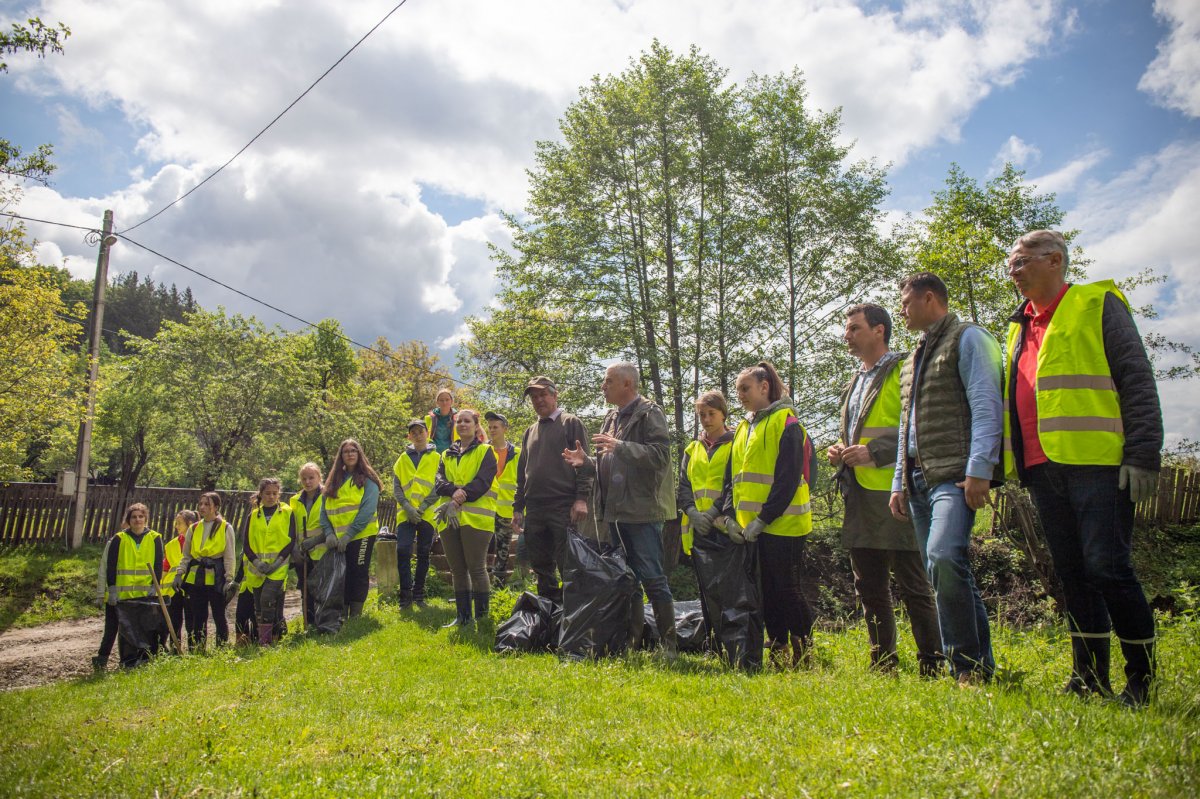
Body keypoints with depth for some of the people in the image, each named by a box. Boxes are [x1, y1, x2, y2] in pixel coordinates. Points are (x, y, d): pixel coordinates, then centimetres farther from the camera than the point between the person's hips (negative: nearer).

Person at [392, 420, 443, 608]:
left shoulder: (437, 458, 5)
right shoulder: (402, 459, 12)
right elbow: (396, 487, 6)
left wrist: (422, 506, -13)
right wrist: (408, 507, -10)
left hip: (428, 514, -1)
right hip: (406, 514, 1)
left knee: (423, 554, 5)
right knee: (402, 550, -10)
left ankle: (418, 594, 17)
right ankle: (406, 595, 0)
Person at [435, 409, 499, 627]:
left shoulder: (485, 451, 5)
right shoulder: (447, 455, 19)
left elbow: (483, 482, -9)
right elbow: (439, 483, 5)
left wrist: (460, 497, -17)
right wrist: (454, 491, -16)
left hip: (475, 517, -5)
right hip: (450, 517, 5)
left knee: (476, 568, -5)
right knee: (457, 570, 9)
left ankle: (482, 617, 5)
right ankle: (462, 617, 18)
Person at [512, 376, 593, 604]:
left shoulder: (571, 423, 3)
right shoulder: (530, 432, 20)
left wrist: (581, 498, -15)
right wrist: (517, 507, 15)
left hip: (564, 507, -6)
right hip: (534, 509, 6)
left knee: (567, 566, -5)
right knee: (541, 568, 9)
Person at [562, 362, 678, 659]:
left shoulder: (649, 413, -7)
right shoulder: (611, 418, 18)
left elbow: (660, 454, -20)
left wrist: (621, 447, -26)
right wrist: (587, 461, 4)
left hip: (642, 509, -9)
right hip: (616, 510, 9)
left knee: (652, 577, -5)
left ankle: (669, 643, 4)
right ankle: (632, 639, 25)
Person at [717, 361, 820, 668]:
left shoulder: (786, 422, -7)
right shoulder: (743, 428, 17)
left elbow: (788, 478, -15)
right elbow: (731, 477, 16)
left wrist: (763, 519, -18)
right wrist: (729, 515, 2)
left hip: (782, 525, -7)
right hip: (750, 528, 8)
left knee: (788, 591, -1)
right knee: (766, 593, 12)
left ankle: (804, 658, 13)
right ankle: (778, 658, 22)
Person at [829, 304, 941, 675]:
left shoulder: (904, 370, -4)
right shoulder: (855, 382, 22)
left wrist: (875, 452, -19)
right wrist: (839, 450, 9)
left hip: (893, 494, -9)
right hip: (858, 498, 9)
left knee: (913, 587, -3)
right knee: (869, 588, 13)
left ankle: (932, 667, 7)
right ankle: (882, 664, 23)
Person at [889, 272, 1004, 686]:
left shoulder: (968, 338, 1)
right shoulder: (913, 359, 25)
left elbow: (986, 407, -11)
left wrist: (979, 469, -21)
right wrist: (899, 483, 19)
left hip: (955, 475, -9)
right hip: (919, 479, 9)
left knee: (944, 558, -24)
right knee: (947, 573, 7)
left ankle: (969, 665, -13)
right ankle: (980, 664, 15)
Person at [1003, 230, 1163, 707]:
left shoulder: (1098, 304, 2)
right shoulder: (1020, 327, 21)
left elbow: (1137, 381, -5)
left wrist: (1142, 454, -13)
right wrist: (1011, 462, 16)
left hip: (1097, 464, -6)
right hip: (1044, 468, 7)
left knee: (1107, 567, -6)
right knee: (1072, 573, 10)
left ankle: (1142, 676, 11)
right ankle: (1090, 677, 19)